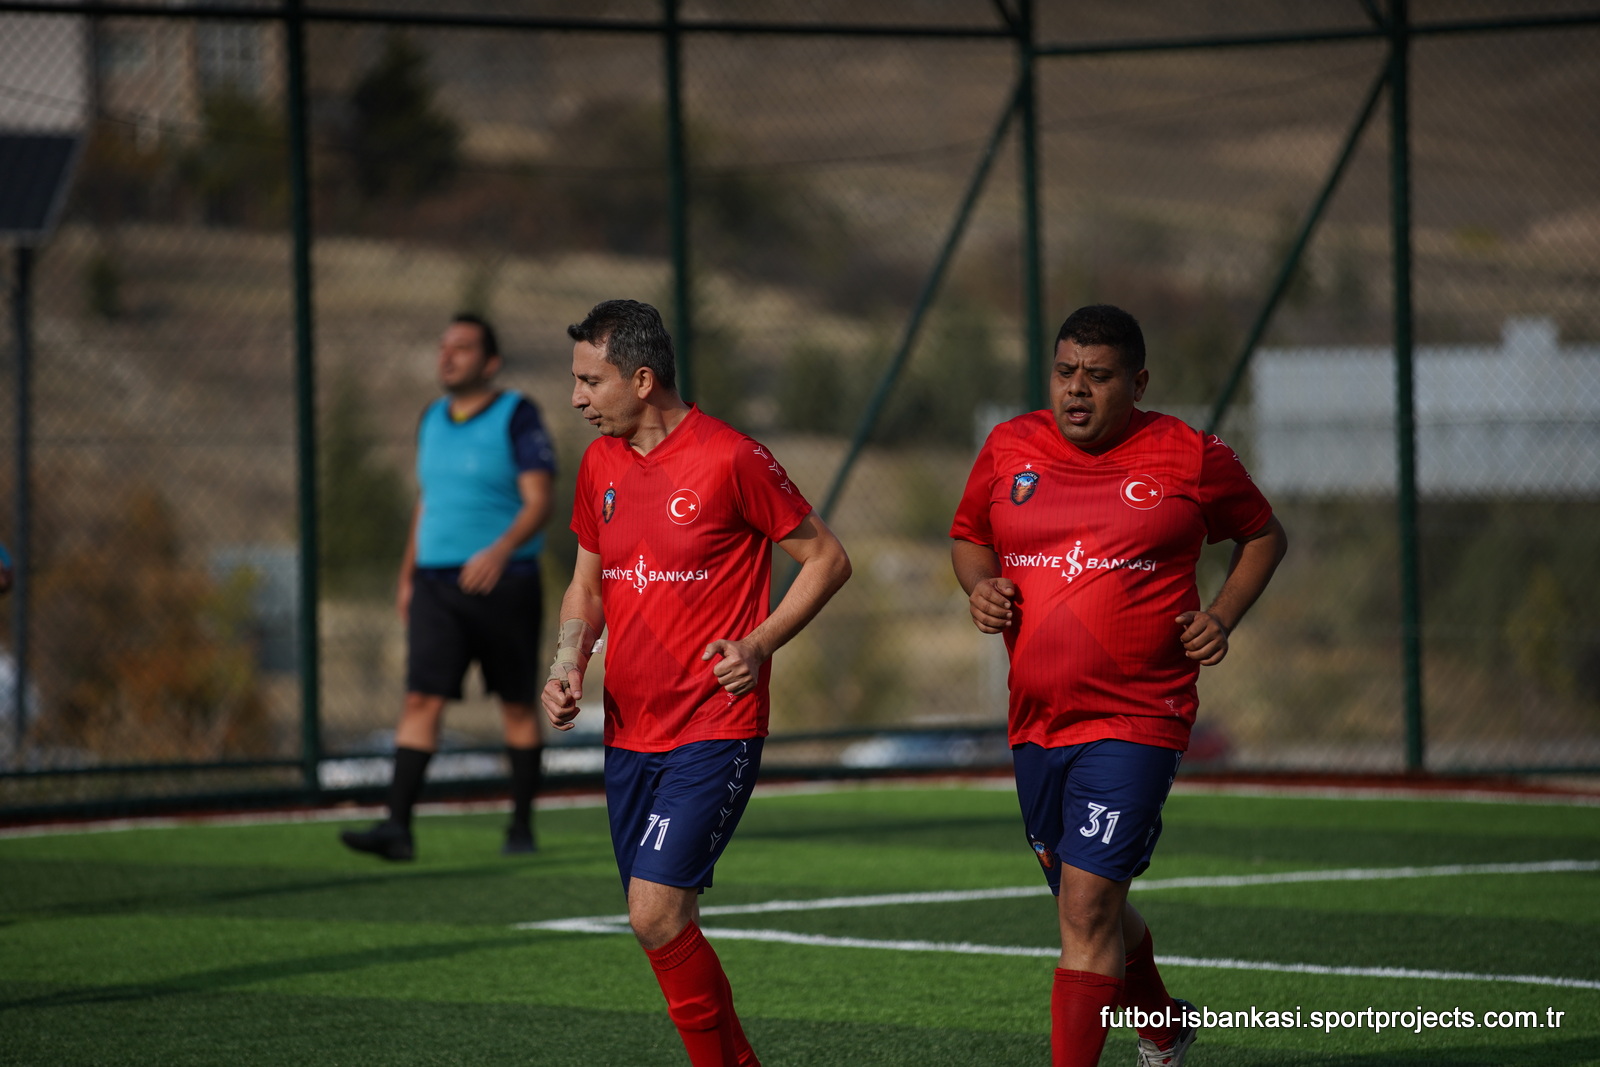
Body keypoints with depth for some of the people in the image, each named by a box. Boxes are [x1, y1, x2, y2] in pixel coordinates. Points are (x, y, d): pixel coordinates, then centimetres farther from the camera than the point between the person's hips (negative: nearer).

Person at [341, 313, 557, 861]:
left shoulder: (517, 416, -6)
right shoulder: (432, 420, 13)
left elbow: (539, 501, -14)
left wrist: (501, 550, -31)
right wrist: (408, 575, 20)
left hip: (503, 583, -4)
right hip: (436, 583, 4)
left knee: (518, 706, 5)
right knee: (421, 699, -9)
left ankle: (521, 827, 16)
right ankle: (398, 827, -17)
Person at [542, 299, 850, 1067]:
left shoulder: (731, 459, -11)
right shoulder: (601, 463, 9)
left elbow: (827, 559, -4)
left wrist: (758, 644, -16)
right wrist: (568, 665, 3)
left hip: (715, 729, -7)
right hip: (629, 732, 7)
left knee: (656, 912, -17)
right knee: (662, 924, 8)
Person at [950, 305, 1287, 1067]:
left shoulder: (1190, 459, -3)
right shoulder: (1008, 449, 6)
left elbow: (1263, 535, 13)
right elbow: (968, 537, 21)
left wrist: (1224, 616, -2)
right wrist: (980, 583, -1)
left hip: (1136, 722, -5)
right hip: (1037, 721, 5)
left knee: (1088, 904, -16)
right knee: (1088, 907, 18)